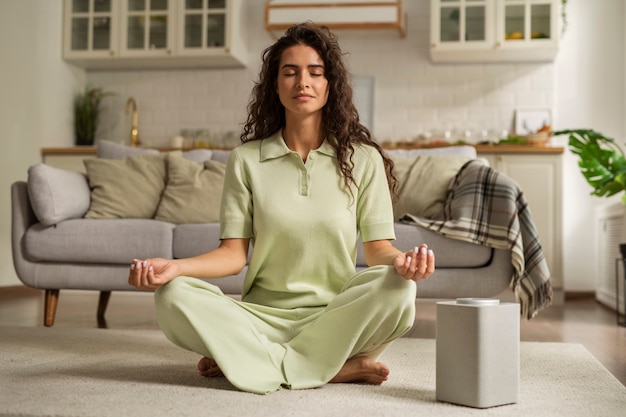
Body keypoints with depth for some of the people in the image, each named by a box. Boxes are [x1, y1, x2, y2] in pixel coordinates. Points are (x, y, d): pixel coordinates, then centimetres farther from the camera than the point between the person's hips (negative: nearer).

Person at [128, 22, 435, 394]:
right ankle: (335, 369, -25)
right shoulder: (246, 160, 6)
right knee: (174, 296, -25)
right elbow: (234, 253, 1)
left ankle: (254, 361, -20)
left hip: (335, 315, 0)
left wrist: (401, 261, -25)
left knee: (397, 290, -31)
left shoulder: (362, 159, 4)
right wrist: (174, 266, -18)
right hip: (263, 315, 1)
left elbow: (378, 249, 0)